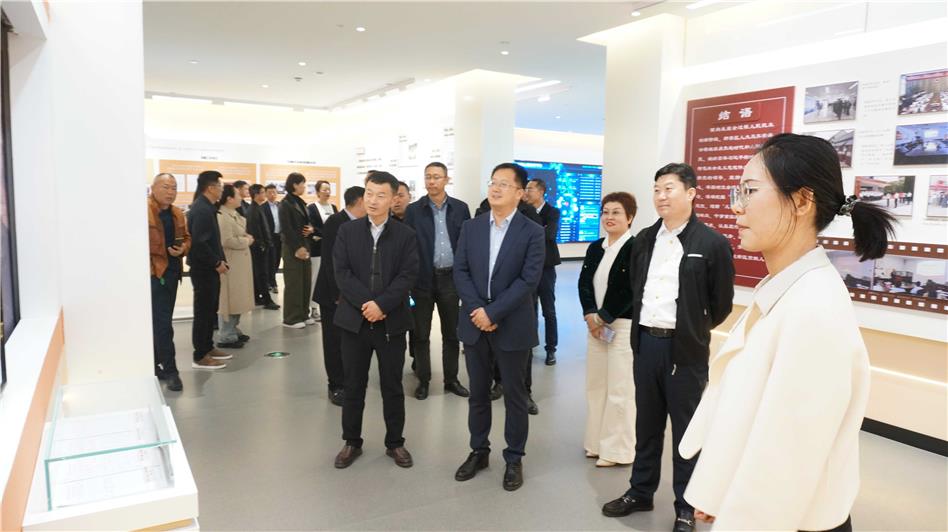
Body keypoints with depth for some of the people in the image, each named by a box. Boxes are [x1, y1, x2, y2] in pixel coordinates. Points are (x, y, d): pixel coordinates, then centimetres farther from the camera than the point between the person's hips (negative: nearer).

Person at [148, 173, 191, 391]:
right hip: (152, 272, -8)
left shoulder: (178, 214, 13)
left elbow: (187, 237, 19)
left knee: (160, 322, 16)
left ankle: (154, 364, 27)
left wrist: (182, 249, -2)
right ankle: (170, 370, 0)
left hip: (172, 271, 8)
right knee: (162, 323, -7)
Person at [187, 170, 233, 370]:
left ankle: (208, 348, 28)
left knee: (210, 310, 17)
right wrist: (217, 263, -16)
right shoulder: (201, 210, -19)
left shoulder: (206, 207, 13)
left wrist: (219, 260, 8)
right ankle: (200, 356, 6)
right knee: (203, 312, -2)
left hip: (209, 268, 10)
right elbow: (199, 243, -25)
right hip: (203, 269, -10)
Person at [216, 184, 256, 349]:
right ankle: (226, 337, 3)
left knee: (237, 298, 16)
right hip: (230, 264, -10)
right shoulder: (222, 217, -18)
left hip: (239, 263, 10)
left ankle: (234, 330, 27)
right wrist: (246, 241, -13)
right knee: (229, 300, -4)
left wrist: (246, 237, 1)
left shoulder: (234, 214, 13)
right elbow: (227, 241, -26)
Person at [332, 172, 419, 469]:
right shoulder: (347, 231, 4)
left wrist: (381, 305, -18)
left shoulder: (405, 235, 1)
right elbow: (341, 272, -4)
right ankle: (352, 442, 26)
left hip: (392, 322, -1)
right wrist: (366, 303, -15)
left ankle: (395, 442, 24)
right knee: (353, 385, 10)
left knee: (392, 386, 9)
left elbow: (408, 276, -8)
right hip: (354, 319, 1)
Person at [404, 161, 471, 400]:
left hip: (450, 277, 1)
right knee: (421, 334, 7)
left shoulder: (460, 208, 3)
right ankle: (423, 380, 21)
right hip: (423, 278, -1)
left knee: (451, 333, 11)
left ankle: (451, 379, 24)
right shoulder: (413, 210, -1)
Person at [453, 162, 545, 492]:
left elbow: (529, 280, -14)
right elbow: (460, 272, 1)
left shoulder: (532, 232, -6)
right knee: (478, 392, 14)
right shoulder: (470, 227, 5)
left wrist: (492, 312, -18)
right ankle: (478, 451, 31)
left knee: (514, 395, 9)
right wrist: (477, 311, -13)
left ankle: (514, 458, 24)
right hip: (474, 323, 4)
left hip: (511, 326, -3)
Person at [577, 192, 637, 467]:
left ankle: (618, 450, 15)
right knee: (595, 385, 13)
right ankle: (597, 442, 28)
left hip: (624, 325, -7)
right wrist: (590, 316, -8)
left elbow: (630, 291, -16)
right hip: (596, 323, 7)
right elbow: (584, 283, 6)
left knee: (619, 390, 0)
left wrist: (603, 318, -12)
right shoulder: (594, 248, 10)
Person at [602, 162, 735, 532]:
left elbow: (722, 303, -2)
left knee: (686, 429, 9)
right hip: (645, 343, 5)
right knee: (647, 424, 17)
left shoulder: (713, 243, -9)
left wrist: (693, 331, 7)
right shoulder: (644, 239, 7)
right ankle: (640, 492, 32)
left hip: (685, 349, -5)